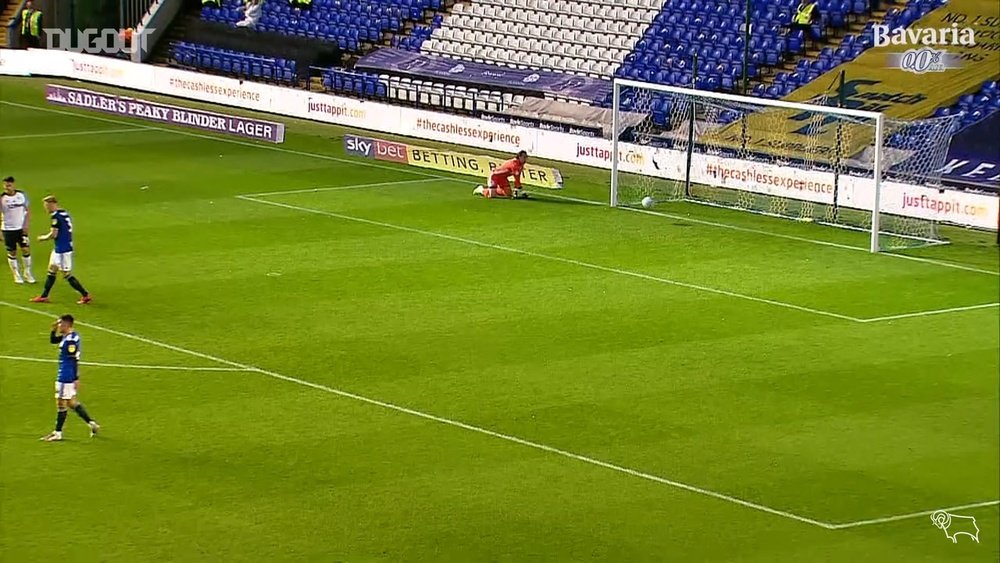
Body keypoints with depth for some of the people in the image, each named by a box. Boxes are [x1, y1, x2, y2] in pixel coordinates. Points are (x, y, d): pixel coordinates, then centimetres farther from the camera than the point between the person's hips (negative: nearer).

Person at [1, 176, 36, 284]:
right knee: (12, 253, 5)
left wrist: (26, 225, -4)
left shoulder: (21, 195, -3)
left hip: (21, 228, 2)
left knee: (26, 250, 0)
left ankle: (27, 273, 16)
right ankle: (17, 275, 21)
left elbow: (27, 210, 7)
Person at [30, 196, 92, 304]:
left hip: (63, 249, -10)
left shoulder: (56, 216, -18)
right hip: (59, 249, 10)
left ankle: (85, 295, 2)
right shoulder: (64, 213, 10)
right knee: (52, 270, 15)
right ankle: (44, 296, 22)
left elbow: (53, 234, -20)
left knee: (67, 275, -3)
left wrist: (43, 238, -2)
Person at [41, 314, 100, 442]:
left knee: (61, 402, 0)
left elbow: (75, 359, -23)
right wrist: (54, 330, 5)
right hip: (65, 375, 10)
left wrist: (76, 379, -22)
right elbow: (53, 340, 24)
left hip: (66, 377, -10)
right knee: (71, 402, 17)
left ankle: (58, 433, 9)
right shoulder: (66, 336, 9)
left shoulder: (71, 339, -21)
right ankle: (92, 423, 20)